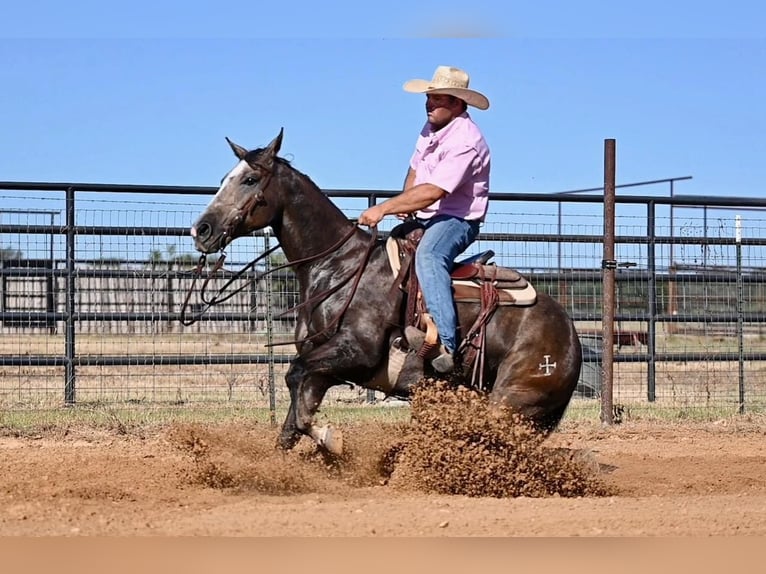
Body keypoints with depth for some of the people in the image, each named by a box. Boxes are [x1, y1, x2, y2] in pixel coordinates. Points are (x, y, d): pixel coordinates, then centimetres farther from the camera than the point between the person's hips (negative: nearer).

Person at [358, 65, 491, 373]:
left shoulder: (464, 141, -21)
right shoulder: (432, 128, 9)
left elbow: (433, 192, -29)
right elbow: (414, 171, 21)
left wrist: (385, 208, -29)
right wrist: (404, 203, 0)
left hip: (456, 220, -11)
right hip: (424, 218, 11)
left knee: (428, 256, -38)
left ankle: (443, 344, -51)